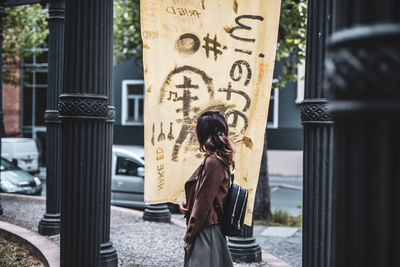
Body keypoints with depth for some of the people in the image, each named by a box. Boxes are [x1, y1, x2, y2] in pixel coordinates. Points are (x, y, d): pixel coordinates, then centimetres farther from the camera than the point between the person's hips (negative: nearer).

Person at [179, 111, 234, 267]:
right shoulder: (221, 160, 10)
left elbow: (203, 205, -19)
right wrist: (187, 202, 5)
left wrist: (189, 236, -12)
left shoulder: (212, 162, -20)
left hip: (205, 231, -10)